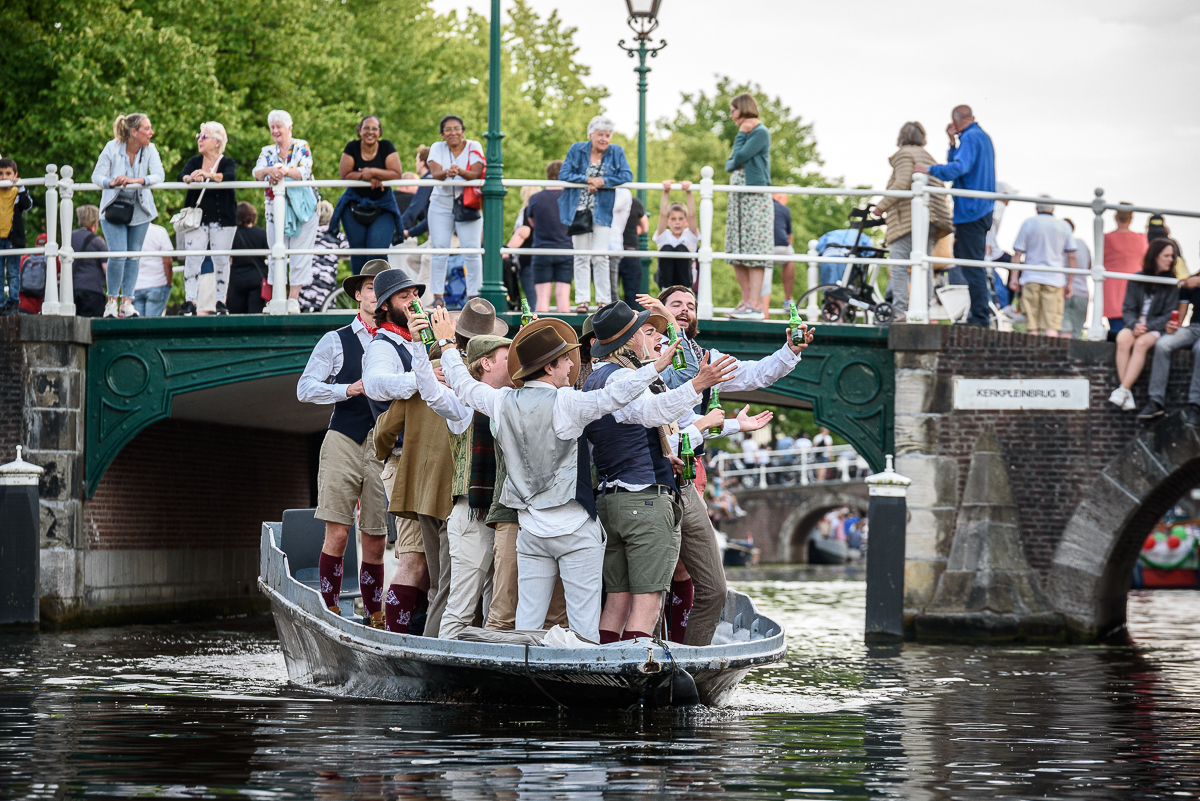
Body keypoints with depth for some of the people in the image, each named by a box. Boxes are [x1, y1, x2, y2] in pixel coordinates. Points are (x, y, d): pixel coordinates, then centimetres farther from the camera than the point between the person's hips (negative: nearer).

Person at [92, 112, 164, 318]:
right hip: (113, 208, -3)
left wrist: (136, 181, -34)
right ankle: (112, 301, 0)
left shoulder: (150, 150, -7)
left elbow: (159, 175, -18)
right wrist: (111, 183, -32)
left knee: (133, 256, 4)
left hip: (139, 210, 3)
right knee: (118, 255, -14)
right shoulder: (112, 148, -12)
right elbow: (96, 175, -11)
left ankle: (127, 302, 11)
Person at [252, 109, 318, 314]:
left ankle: (294, 299, -7)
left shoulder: (301, 147, 1)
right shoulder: (267, 152, 10)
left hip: (302, 208, -3)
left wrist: (285, 171, -36)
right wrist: (270, 171, -31)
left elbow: (304, 171, -16)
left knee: (300, 254, -7)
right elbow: (257, 174, -7)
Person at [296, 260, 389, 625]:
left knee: (375, 541, 1)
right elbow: (305, 388, 2)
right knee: (337, 533, -9)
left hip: (385, 445, 1)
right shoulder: (336, 341, 10)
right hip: (344, 441, -1)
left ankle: (374, 618, 8)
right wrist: (349, 389, -11)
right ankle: (330, 613, -6)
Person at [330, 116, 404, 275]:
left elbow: (397, 174, -11)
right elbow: (345, 175, -9)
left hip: (382, 205, -1)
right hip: (355, 204, 1)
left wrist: (373, 172, -21)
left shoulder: (386, 147, -4)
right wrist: (368, 177, -19)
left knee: (378, 250, -14)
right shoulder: (352, 147, -2)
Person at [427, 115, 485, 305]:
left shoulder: (473, 147, -2)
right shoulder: (437, 148, 2)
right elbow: (435, 173, -14)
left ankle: (473, 295, -3)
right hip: (441, 204, 1)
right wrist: (446, 173, -38)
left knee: (472, 251, -7)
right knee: (439, 251, -3)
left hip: (468, 205, -1)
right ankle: (438, 295, -1)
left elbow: (476, 174, -16)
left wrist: (460, 172, -37)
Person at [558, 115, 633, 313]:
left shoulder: (616, 152, 2)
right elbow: (563, 175, -5)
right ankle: (582, 300, 7)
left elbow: (627, 176, -7)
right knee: (581, 257, 3)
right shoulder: (577, 150, 1)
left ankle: (603, 300, 1)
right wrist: (588, 180, -16)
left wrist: (602, 182, -17)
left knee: (600, 257, -7)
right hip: (579, 211, 1)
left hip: (603, 212, -1)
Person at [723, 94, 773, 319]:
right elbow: (729, 165, 16)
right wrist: (734, 165, -5)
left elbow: (740, 157, -15)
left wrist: (741, 135, -2)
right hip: (737, 197, 9)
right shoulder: (745, 135, 19)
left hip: (755, 199, -9)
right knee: (736, 254, 6)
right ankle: (746, 299, 11)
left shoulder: (760, 133, -7)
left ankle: (754, 304, -15)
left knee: (753, 252, -11)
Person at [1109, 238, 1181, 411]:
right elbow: (1128, 309, 6)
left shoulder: (1171, 284, 3)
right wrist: (1134, 325, -15)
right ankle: (1127, 396, -36)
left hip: (1156, 329, -2)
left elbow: (1168, 315, -1)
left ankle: (1123, 390, -38)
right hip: (1135, 325, 2)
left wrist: (1147, 327, -15)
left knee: (1141, 343, -35)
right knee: (1123, 339, -32)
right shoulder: (1137, 280, 9)